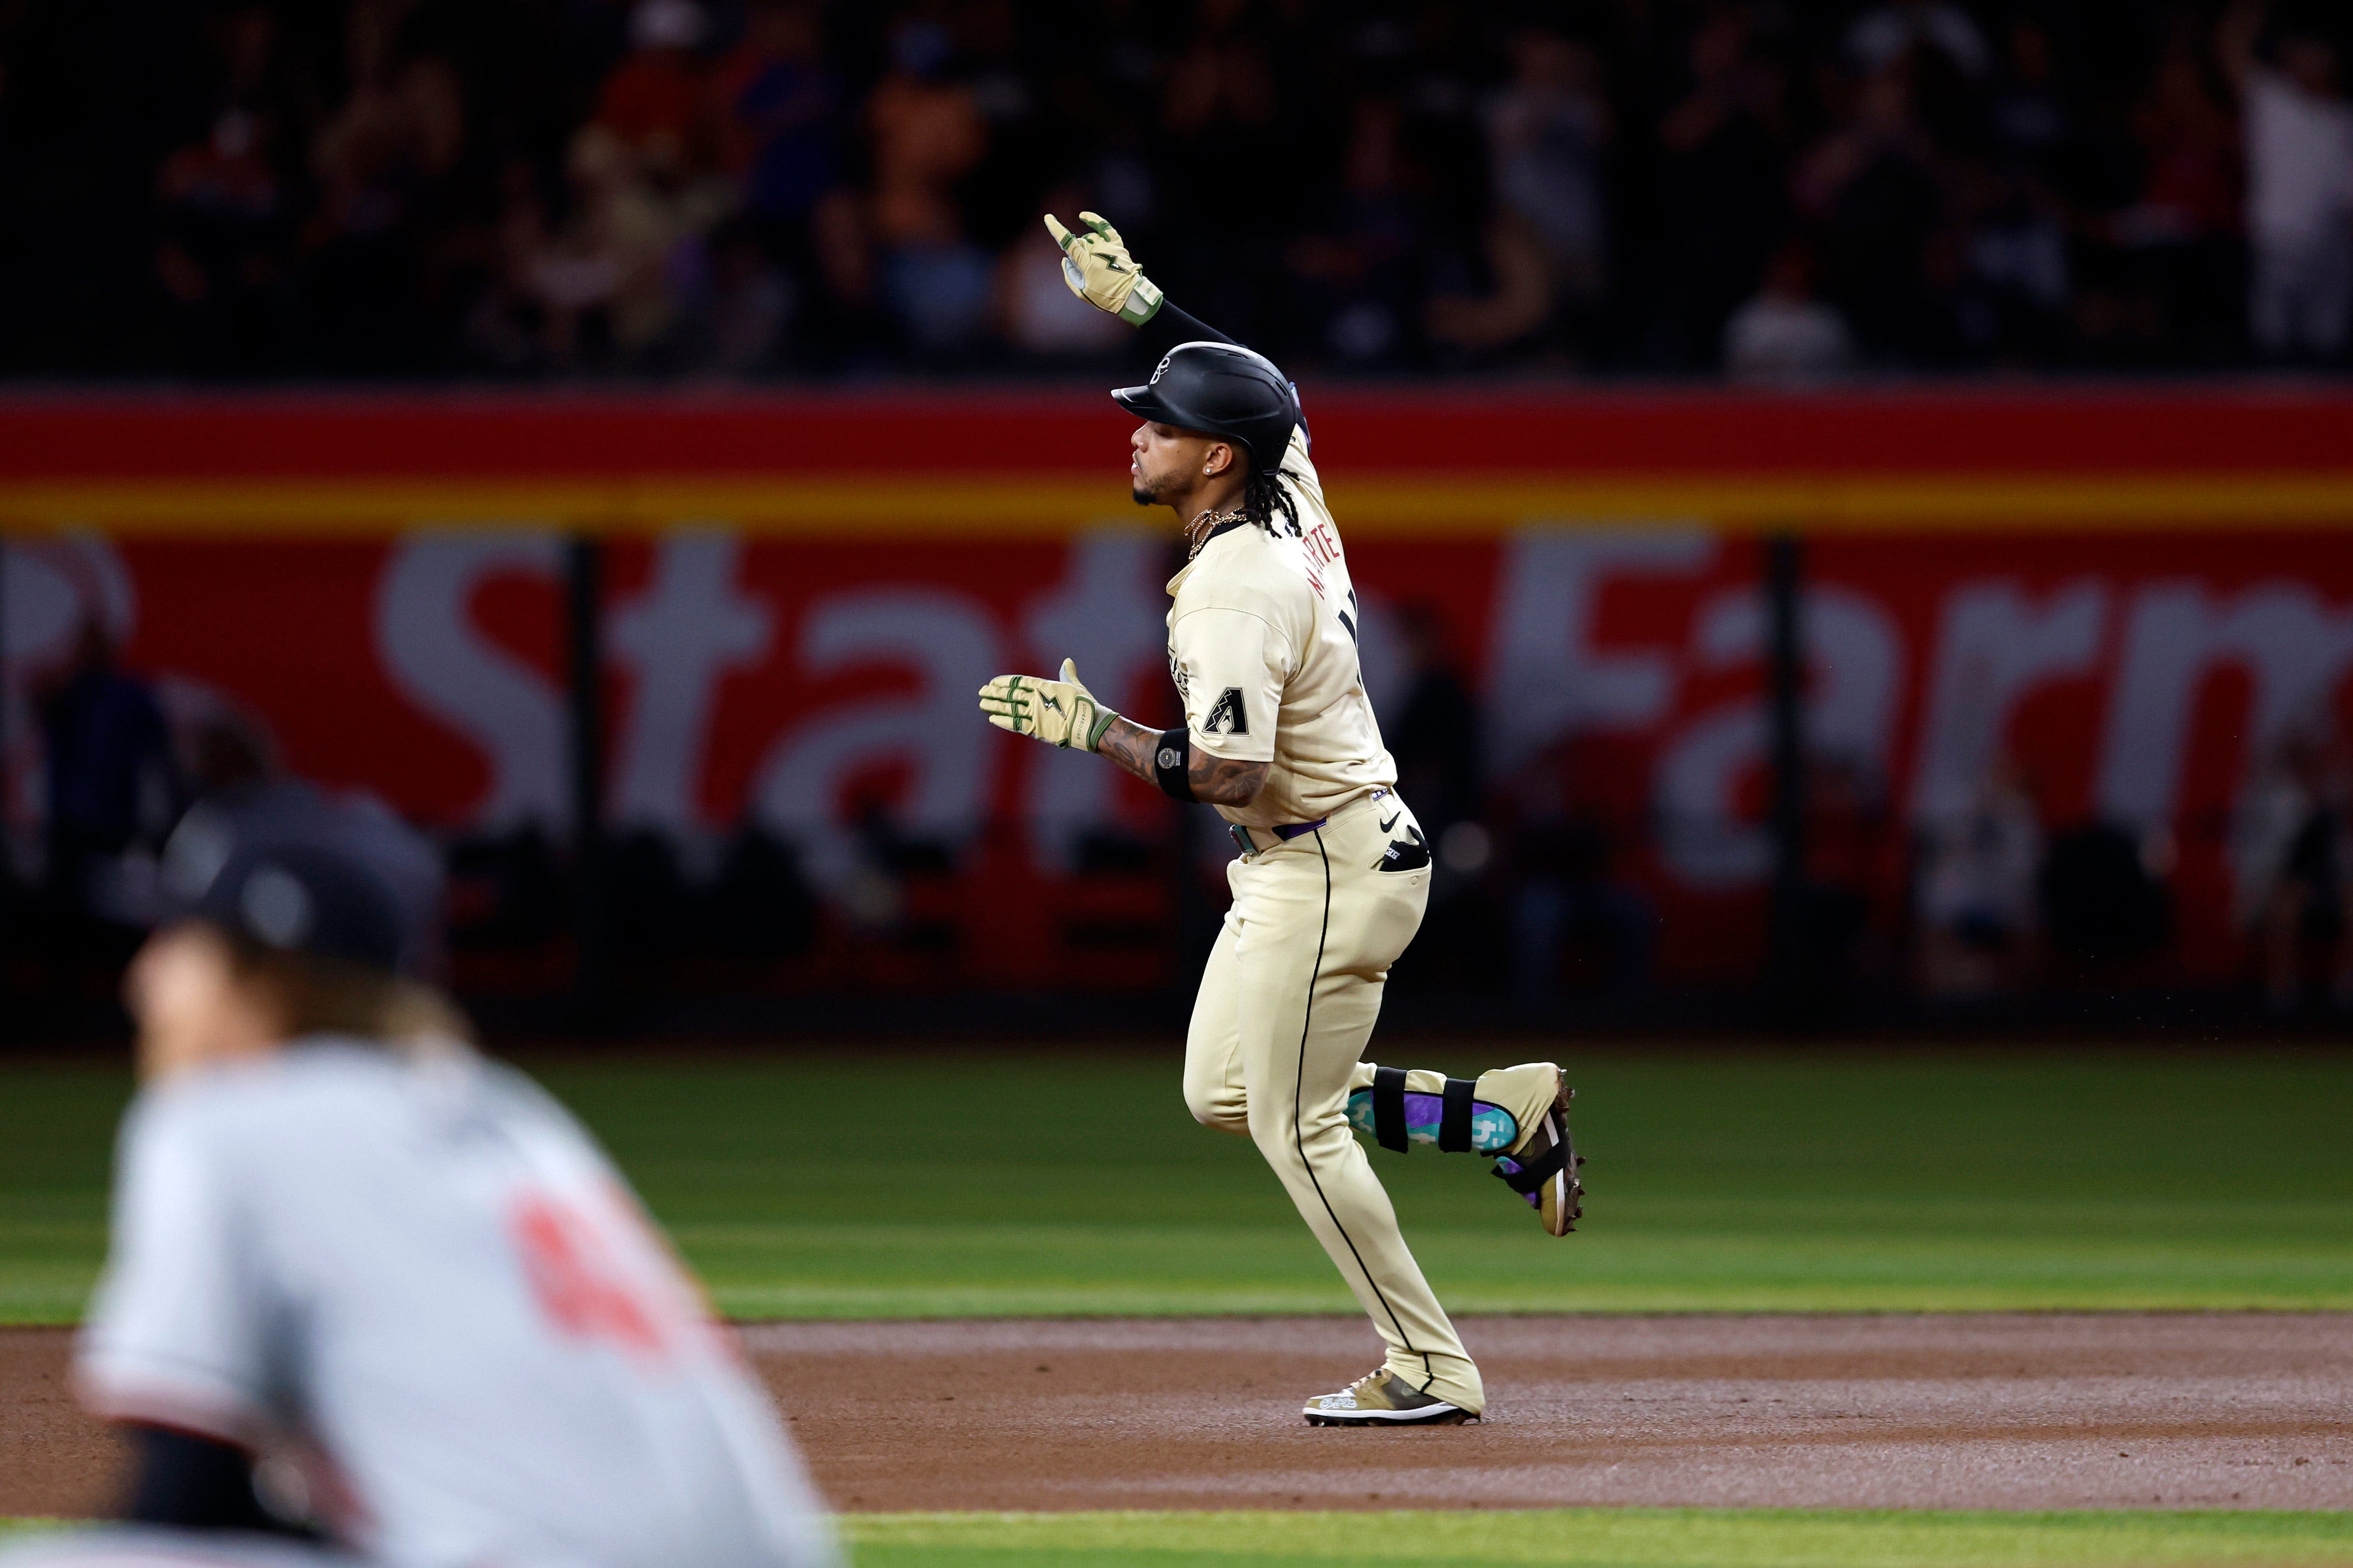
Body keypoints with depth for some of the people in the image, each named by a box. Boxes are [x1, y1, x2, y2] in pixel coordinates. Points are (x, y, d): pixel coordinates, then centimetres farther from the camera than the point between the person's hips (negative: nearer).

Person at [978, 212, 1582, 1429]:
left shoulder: (1234, 591, -25)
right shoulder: (1291, 497, 3)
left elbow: (1227, 773, -31)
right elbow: (1262, 399, 26)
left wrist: (1086, 727, -23)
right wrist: (1136, 302, 21)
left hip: (1326, 869, -10)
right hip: (1292, 866, 10)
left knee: (1295, 1126, -3)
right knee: (1222, 1095, 17)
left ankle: (1431, 1369, 3)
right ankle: (1505, 1114, 16)